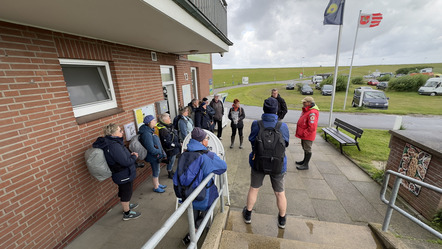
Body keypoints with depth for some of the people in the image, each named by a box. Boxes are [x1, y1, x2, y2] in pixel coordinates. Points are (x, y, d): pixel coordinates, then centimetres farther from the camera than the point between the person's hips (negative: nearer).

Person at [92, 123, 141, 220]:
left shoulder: (110, 142, 0)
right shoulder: (114, 146, -32)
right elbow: (126, 162, -31)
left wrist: (130, 154, -4)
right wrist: (134, 156, -14)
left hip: (121, 175, 9)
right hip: (124, 175, -9)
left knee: (123, 191, 28)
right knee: (126, 192, 11)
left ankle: (126, 205, 51)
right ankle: (127, 213, 32)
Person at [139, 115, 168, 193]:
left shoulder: (150, 131, 4)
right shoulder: (146, 134, -27)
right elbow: (151, 149, -29)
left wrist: (160, 152, 6)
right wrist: (160, 152, -16)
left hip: (156, 155, 9)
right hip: (153, 157, -9)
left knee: (157, 171, 24)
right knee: (156, 172, 9)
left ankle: (158, 184, 43)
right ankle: (156, 188, 29)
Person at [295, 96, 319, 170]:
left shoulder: (312, 112, -24)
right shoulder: (306, 110, 10)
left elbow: (312, 127, -29)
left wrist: (304, 133, -20)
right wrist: (300, 132, 15)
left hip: (308, 135, -10)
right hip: (304, 134, 10)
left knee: (307, 149, 3)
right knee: (304, 148, 22)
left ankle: (306, 165, 14)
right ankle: (305, 160, 38)